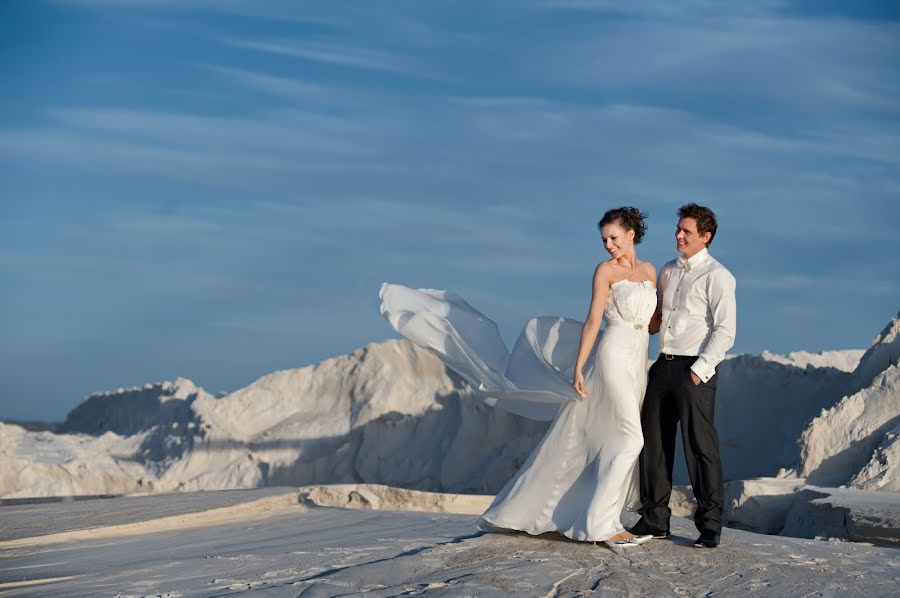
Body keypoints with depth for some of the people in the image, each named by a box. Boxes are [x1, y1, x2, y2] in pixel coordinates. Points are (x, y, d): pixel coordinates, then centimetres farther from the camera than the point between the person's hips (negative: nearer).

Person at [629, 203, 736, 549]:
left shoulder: (716, 276, -6)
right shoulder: (667, 272, 16)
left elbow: (725, 331, -12)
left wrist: (699, 370, -17)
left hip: (695, 369, -7)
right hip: (663, 365, 7)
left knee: (700, 446, -6)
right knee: (653, 442, 9)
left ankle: (710, 527, 0)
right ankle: (654, 520, 18)